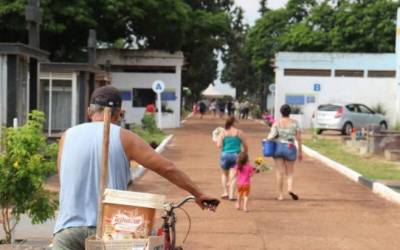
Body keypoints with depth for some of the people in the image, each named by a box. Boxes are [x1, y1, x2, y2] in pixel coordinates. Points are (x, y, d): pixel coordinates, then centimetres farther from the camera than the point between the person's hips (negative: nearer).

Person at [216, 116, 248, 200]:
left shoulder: (223, 133, -2)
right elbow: (245, 146, 4)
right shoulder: (239, 132, -1)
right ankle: (231, 195, -6)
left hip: (225, 155, 1)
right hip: (236, 155, -1)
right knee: (233, 175, 1)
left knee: (224, 174, 20)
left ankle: (225, 192, 15)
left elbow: (219, 145, -10)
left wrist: (217, 141, 12)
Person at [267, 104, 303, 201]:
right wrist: (300, 151, 6)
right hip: (290, 148, 0)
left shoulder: (276, 123, -2)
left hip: (278, 147, 0)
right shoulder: (294, 123, 0)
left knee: (280, 172, 5)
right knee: (289, 173, 11)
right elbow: (299, 138, -1)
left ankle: (281, 195, 5)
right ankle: (290, 188, -16)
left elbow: (271, 136, -10)